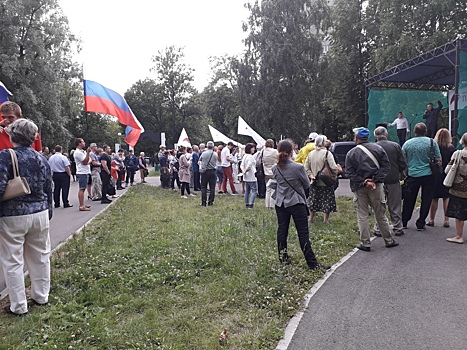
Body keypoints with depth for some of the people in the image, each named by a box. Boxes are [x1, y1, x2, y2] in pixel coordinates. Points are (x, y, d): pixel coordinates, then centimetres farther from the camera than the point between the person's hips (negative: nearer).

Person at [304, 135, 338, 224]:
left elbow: (306, 168, 5)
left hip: (315, 183, 5)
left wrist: (311, 175, 3)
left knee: (313, 200, 15)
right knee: (327, 200, 8)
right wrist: (335, 174, -1)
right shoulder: (327, 153, -15)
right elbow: (334, 168, -19)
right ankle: (326, 219, 15)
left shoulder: (310, 154, 3)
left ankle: (311, 218, 25)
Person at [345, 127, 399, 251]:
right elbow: (386, 166, -3)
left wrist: (363, 182, -10)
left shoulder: (351, 153, -3)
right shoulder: (378, 148, 2)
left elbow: (349, 172, -9)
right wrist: (375, 180, -8)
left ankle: (365, 243, 9)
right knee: (380, 214, 13)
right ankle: (388, 241, 23)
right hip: (376, 186, 2)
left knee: (362, 216, 6)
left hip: (359, 188, -2)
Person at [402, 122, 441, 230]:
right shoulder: (432, 142, -4)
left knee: (409, 200, 11)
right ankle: (420, 224, 12)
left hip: (412, 175, 1)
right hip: (429, 175, -1)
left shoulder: (407, 143, -1)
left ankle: (403, 222, 20)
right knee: (426, 200, 8)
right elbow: (438, 160, -3)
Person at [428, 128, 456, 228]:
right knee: (446, 198, 11)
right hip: (448, 177, 1)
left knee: (434, 199, 7)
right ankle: (446, 220, 14)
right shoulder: (452, 149, -6)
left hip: (435, 177, -1)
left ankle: (431, 220, 13)